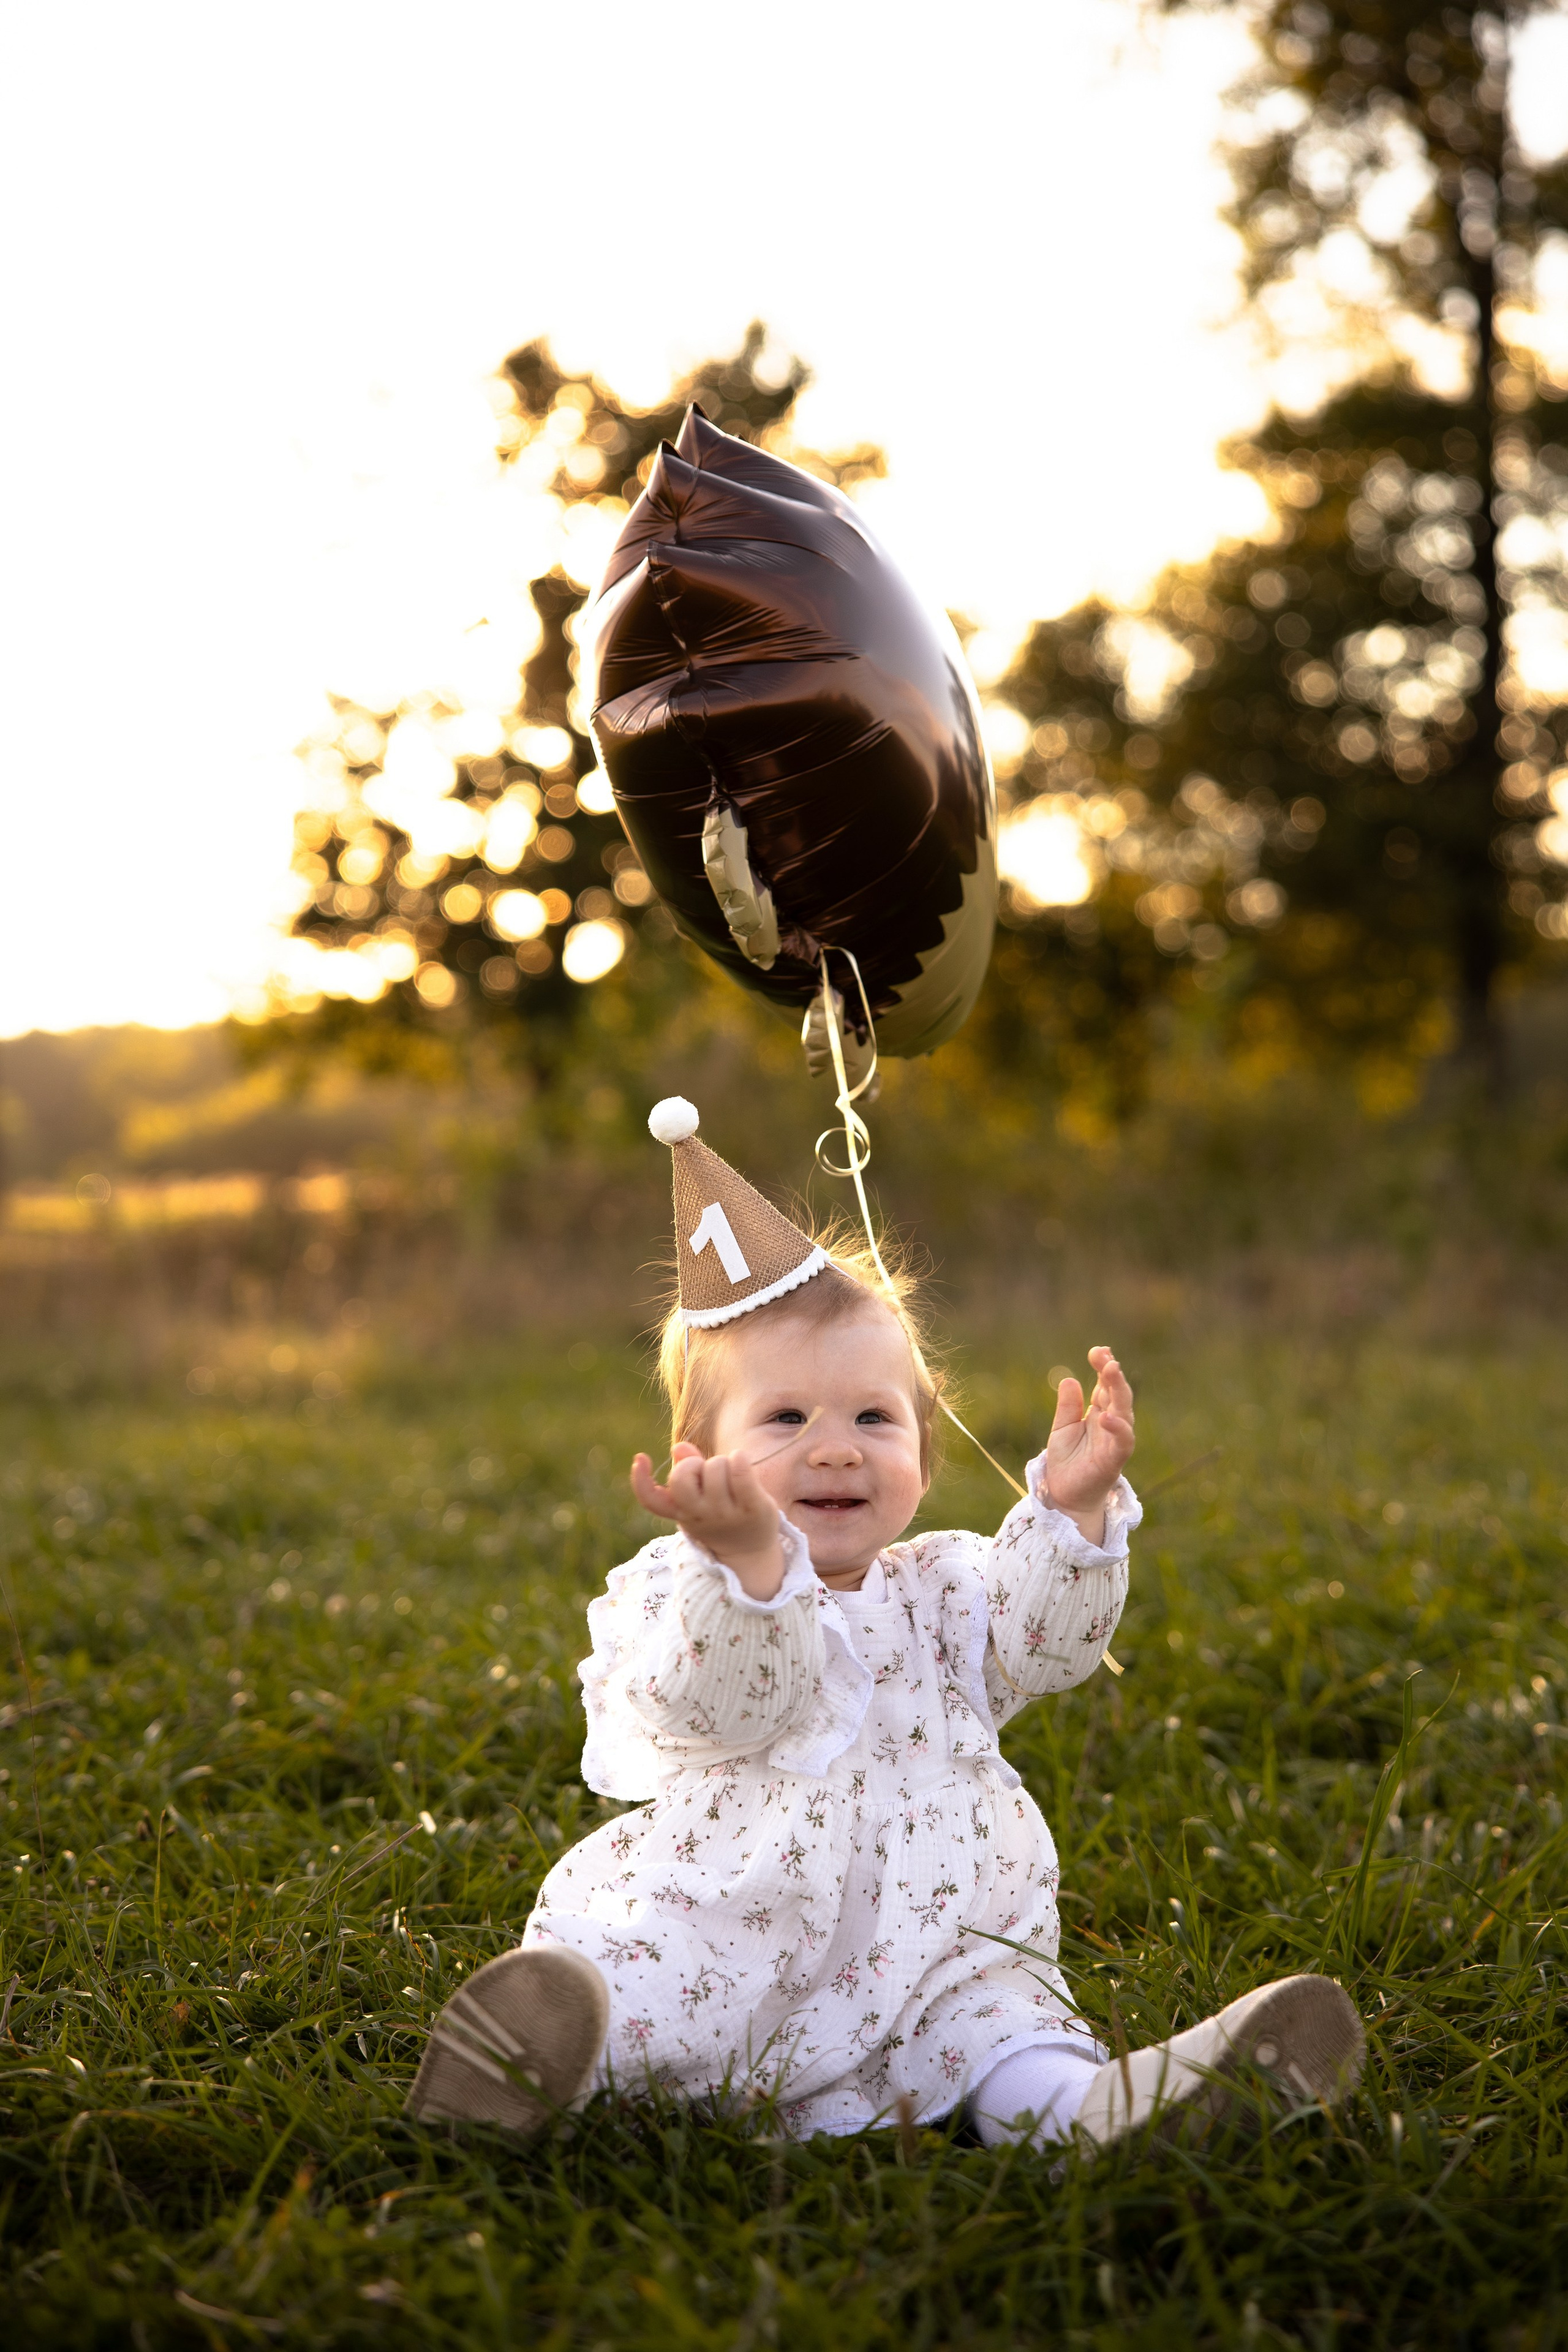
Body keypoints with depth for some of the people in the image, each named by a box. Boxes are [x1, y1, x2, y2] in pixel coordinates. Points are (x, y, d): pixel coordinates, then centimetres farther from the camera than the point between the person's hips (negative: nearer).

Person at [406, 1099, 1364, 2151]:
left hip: (923, 1941, 3)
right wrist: (750, 1562, -37)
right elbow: (718, 1704, -18)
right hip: (711, 1925, -3)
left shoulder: (936, 1588, 18)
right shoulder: (675, 1588, 2)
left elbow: (1042, 1642, 1)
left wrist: (1071, 1512, -16)